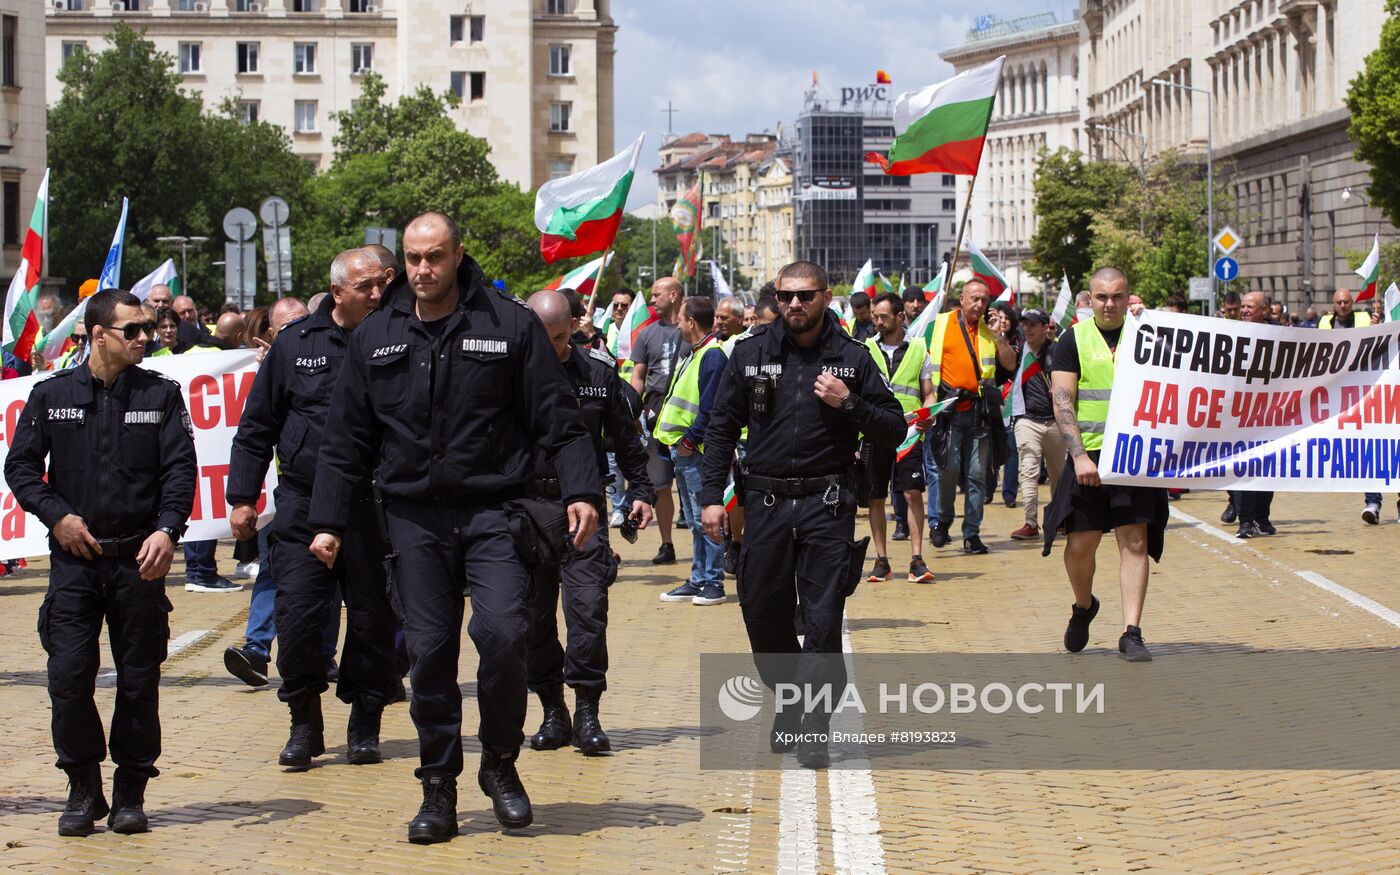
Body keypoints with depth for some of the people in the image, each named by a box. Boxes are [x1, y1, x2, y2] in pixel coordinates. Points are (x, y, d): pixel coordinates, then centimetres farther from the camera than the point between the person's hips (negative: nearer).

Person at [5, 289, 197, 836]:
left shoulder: (161, 394, 5)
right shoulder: (52, 396, 5)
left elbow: (180, 468, 0)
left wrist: (166, 529, -14)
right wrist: (55, 515, -6)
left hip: (140, 559, 0)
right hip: (74, 558, 0)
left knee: (139, 680, 2)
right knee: (68, 676, -7)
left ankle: (130, 793, 15)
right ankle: (83, 789, 10)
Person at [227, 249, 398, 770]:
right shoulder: (295, 343, 6)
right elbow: (257, 426, 11)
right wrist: (242, 496, 7)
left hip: (370, 506, 0)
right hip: (303, 503, 1)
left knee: (373, 619, 3)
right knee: (297, 615, -4)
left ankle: (364, 724, 18)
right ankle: (304, 723, 11)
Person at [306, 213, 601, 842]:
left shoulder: (509, 324, 0)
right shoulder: (375, 337, 9)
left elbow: (558, 419, 0)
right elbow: (346, 441, 13)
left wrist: (581, 491, -10)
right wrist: (328, 521, 8)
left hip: (493, 511, -2)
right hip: (414, 518, 3)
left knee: (502, 632, -16)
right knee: (429, 652, 3)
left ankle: (500, 765, 6)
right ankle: (439, 789, 13)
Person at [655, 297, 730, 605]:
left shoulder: (712, 356, -14)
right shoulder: (694, 354, 17)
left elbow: (710, 407, -20)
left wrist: (690, 440, -19)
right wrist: (673, 440, 14)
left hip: (698, 452, -10)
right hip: (683, 451, 10)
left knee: (705, 520, -6)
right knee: (696, 522, 14)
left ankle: (713, 584, -3)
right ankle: (698, 580, 19)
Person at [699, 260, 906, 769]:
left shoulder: (852, 358, 2)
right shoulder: (750, 352, 4)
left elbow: (893, 431, 3)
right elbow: (722, 428, 8)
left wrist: (849, 404, -13)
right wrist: (711, 495, 0)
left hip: (827, 504, -2)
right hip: (765, 502, 2)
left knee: (823, 622, -3)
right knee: (762, 615, 6)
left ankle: (815, 729, 7)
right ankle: (789, 702, 30)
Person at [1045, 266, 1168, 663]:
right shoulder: (1074, 340, 3)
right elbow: (1062, 403, -3)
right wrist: (1079, 455, -14)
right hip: (1089, 456, 0)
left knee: (1135, 540, -7)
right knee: (1080, 544, 2)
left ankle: (1131, 632, -3)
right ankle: (1084, 607, 32)